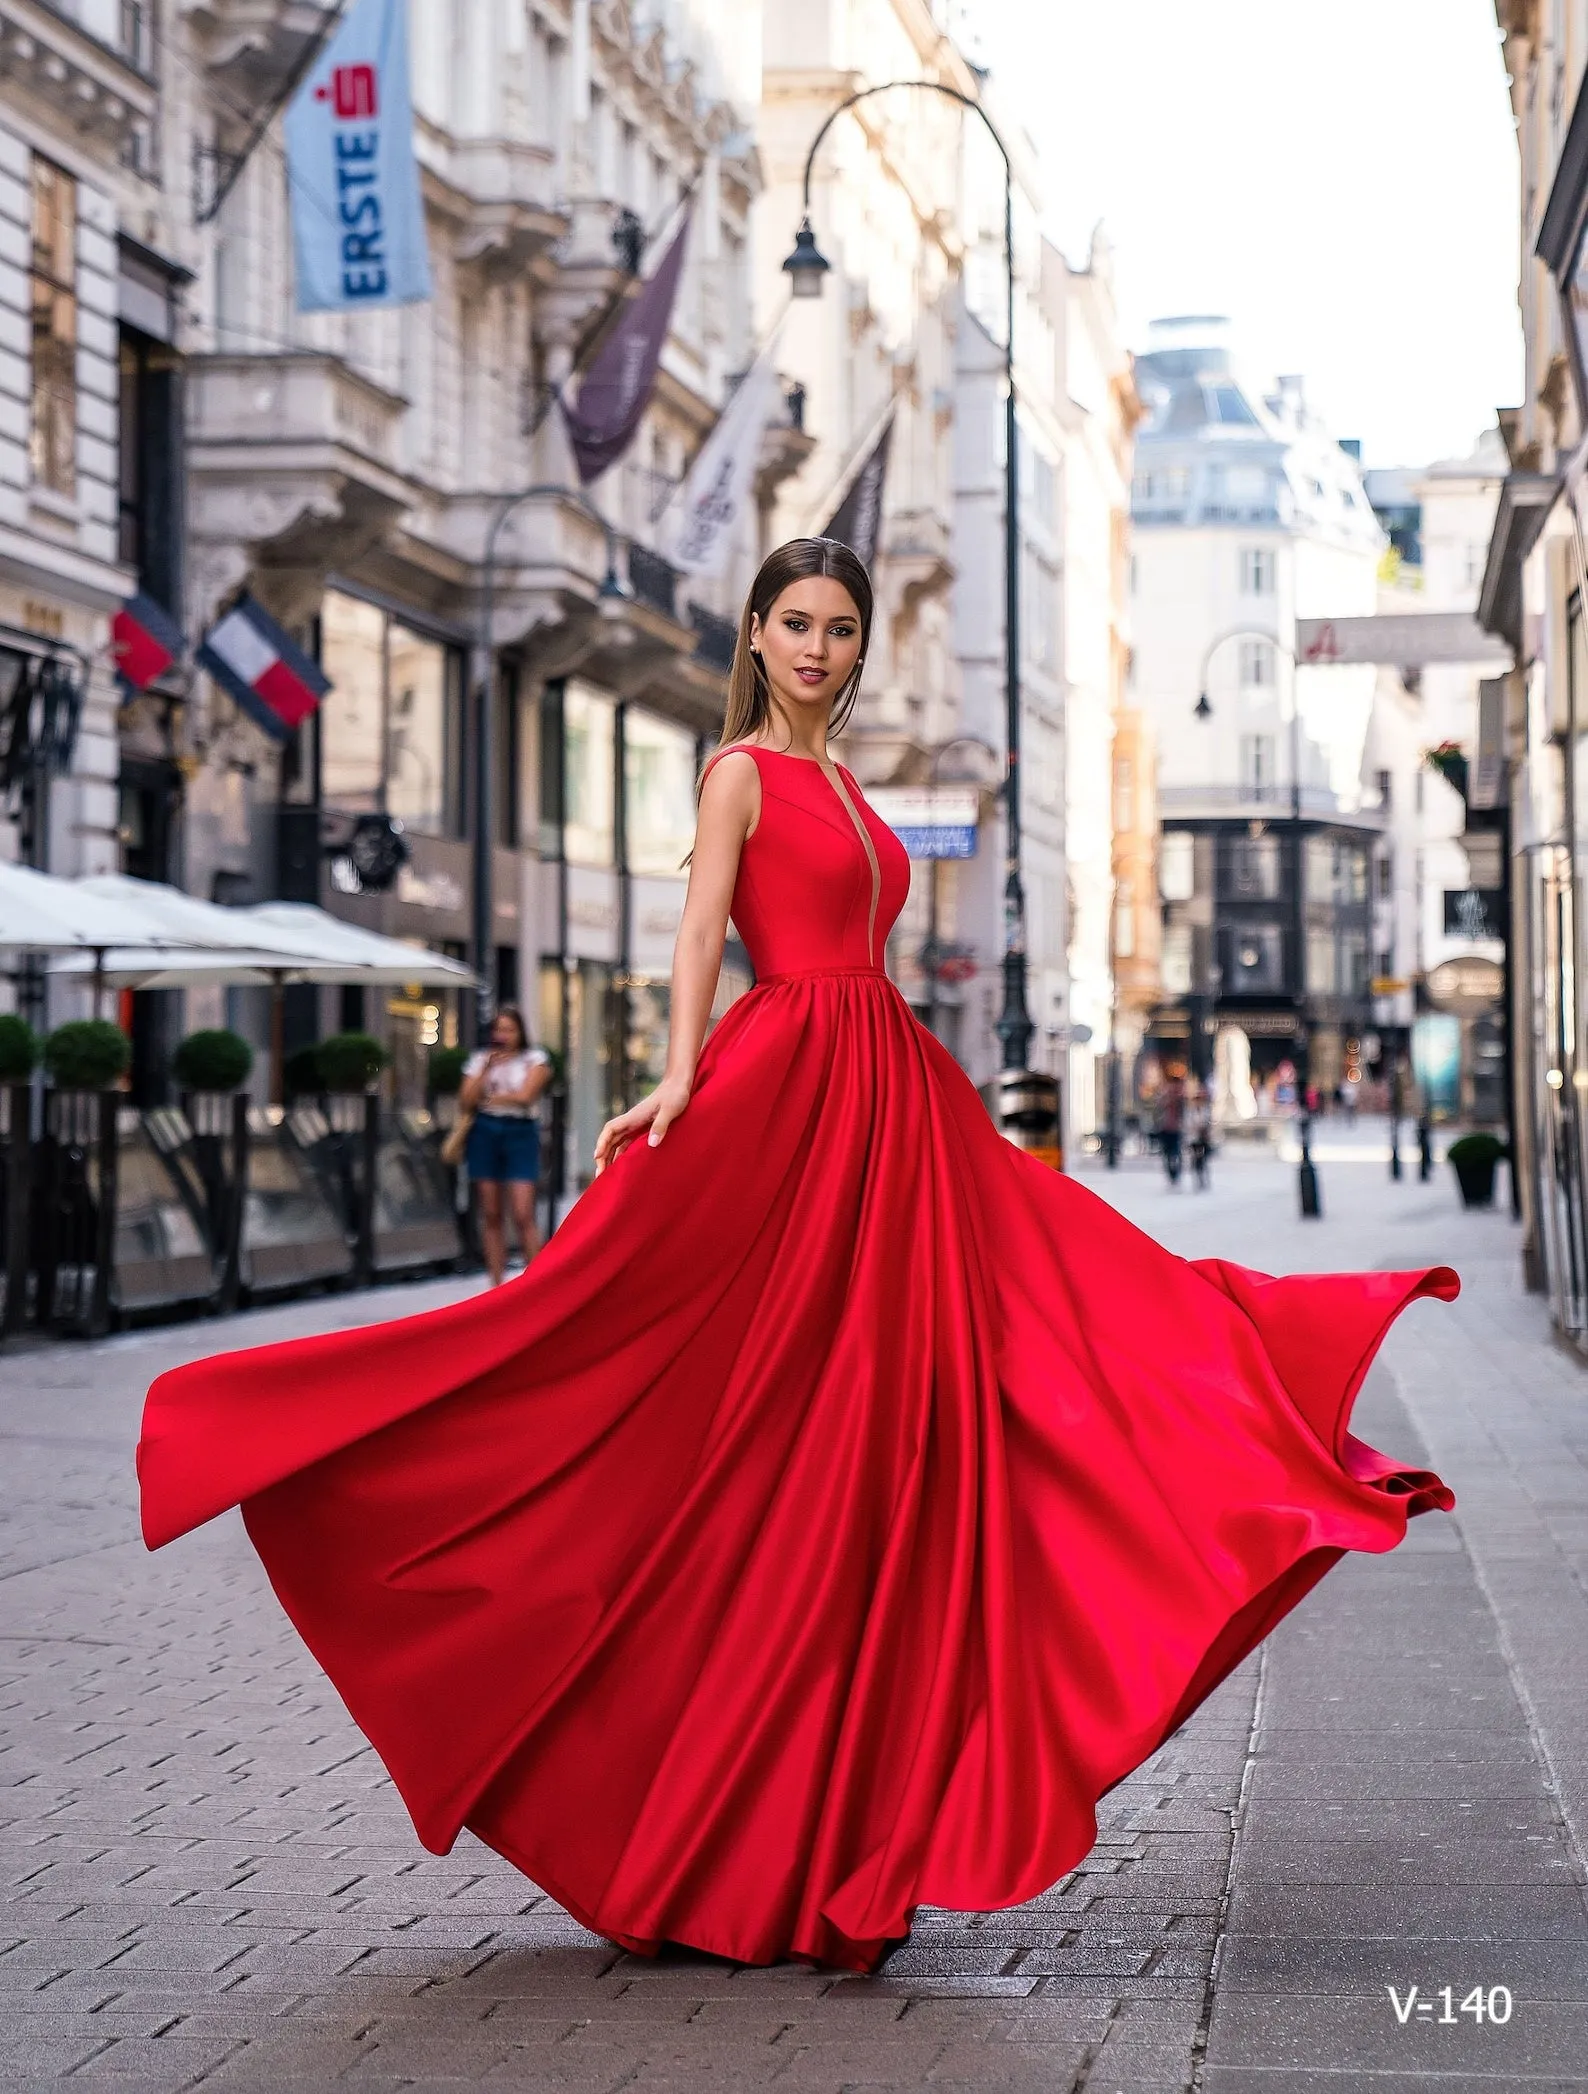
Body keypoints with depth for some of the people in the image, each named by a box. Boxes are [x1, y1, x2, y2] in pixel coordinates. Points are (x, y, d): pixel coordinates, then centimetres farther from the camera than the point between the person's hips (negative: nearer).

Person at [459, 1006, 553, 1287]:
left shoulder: (534, 1059, 4)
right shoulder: (480, 1059, 12)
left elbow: (525, 1095, -10)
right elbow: (466, 1101, 2)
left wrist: (489, 1098, 0)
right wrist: (487, 1069, -7)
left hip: (520, 1132, -3)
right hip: (484, 1133, 3)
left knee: (523, 1215, -11)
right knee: (491, 1214, 4)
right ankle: (496, 1283, 8)